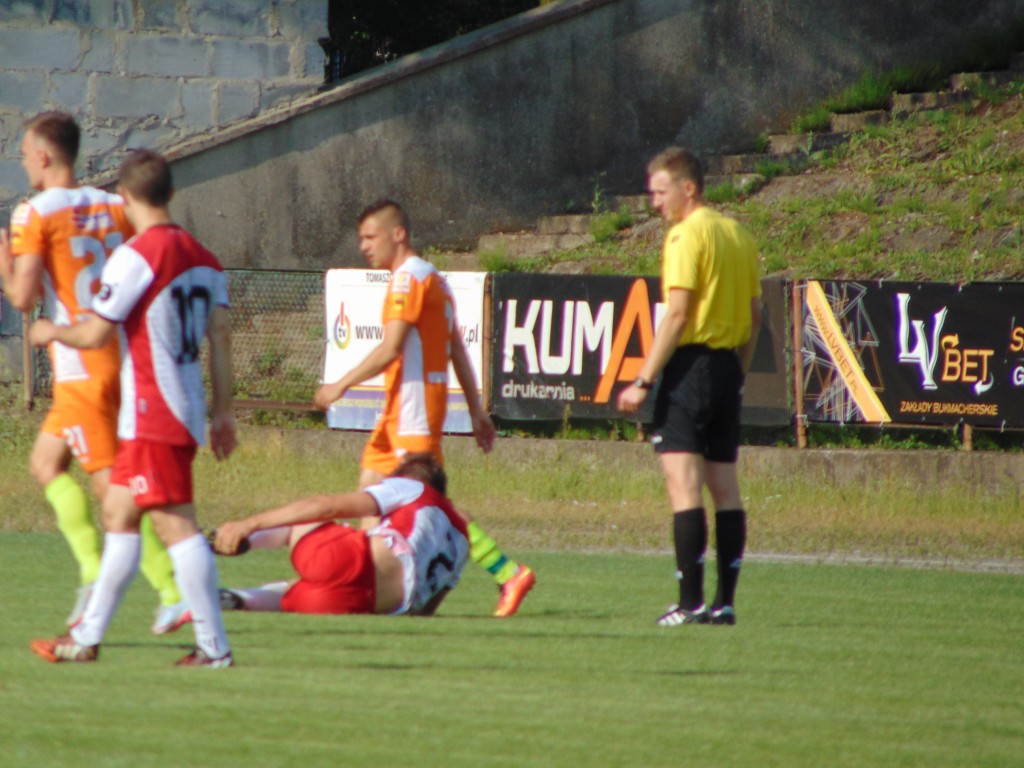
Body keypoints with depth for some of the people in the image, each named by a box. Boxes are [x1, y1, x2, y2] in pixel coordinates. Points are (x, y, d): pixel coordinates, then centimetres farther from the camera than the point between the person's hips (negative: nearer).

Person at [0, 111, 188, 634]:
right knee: (45, 461, 18)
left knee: (109, 482, -7)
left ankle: (173, 592, -14)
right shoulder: (112, 207, 10)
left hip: (81, 366, -7)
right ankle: (93, 572, 6)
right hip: (122, 355, 7)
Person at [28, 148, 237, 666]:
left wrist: (50, 332, 9)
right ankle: (87, 637, 21)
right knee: (118, 513, 16)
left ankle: (214, 647, -12)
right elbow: (220, 337, 11)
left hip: (153, 415, -9)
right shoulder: (203, 258, 11)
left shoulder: (135, 256, -13)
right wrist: (222, 412, 15)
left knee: (175, 524, -9)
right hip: (186, 411, 9)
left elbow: (94, 335, -12)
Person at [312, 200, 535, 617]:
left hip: (414, 405, -10)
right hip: (400, 408, 10)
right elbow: (458, 352, 19)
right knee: (370, 488, 9)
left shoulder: (409, 277, -12)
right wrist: (477, 410, 18)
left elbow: (390, 348, -20)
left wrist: (341, 385, -15)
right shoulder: (431, 278, 19)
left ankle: (508, 573, -15)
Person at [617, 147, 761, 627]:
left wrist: (643, 381, -16)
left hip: (691, 364, -8)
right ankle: (725, 601, 9)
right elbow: (754, 314, 16)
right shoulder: (738, 235, 14)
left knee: (683, 484, -9)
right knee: (724, 487, 9)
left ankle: (691, 602, -14)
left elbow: (677, 314, -17)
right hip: (728, 366, 8)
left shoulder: (686, 235, -11)